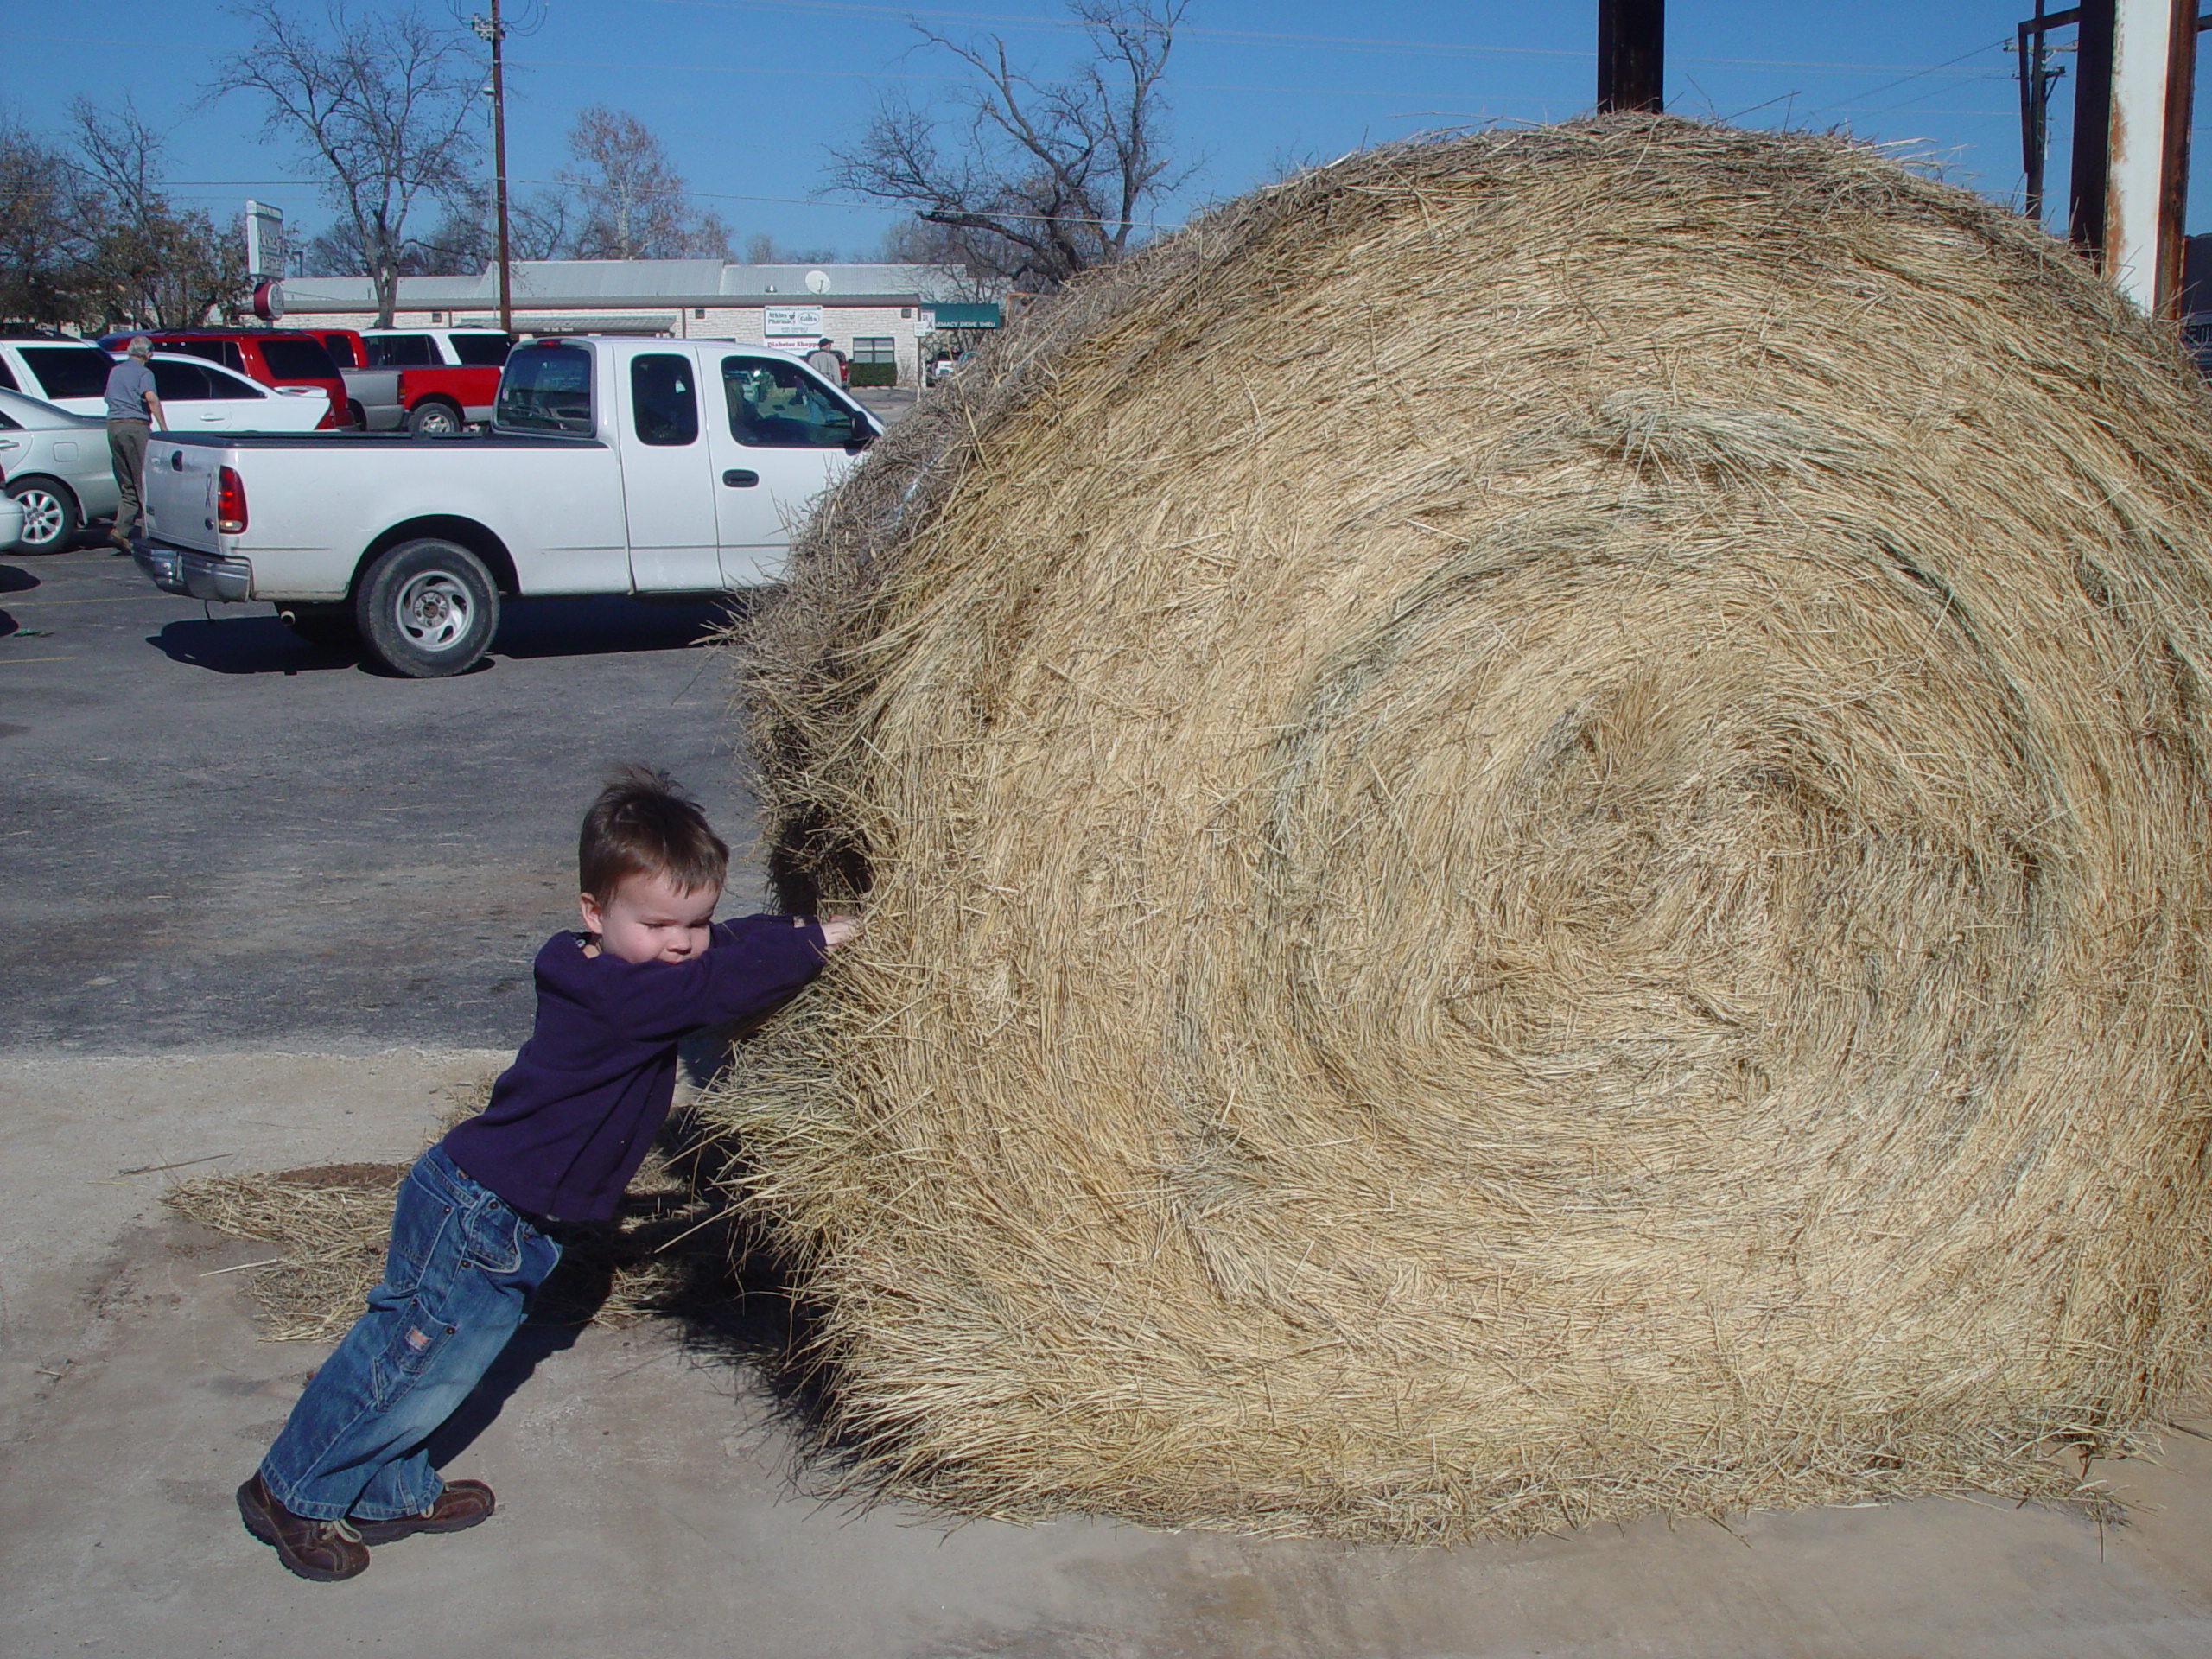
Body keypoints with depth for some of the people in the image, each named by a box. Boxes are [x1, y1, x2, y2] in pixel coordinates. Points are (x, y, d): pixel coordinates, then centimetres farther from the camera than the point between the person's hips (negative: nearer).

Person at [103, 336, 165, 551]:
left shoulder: (115, 371, 19)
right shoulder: (143, 373, -3)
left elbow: (109, 398, 31)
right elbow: (151, 397, -21)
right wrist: (164, 428, -23)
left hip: (113, 425, 7)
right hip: (135, 426, -7)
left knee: (127, 485, 10)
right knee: (145, 482, -4)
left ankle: (121, 529, -3)